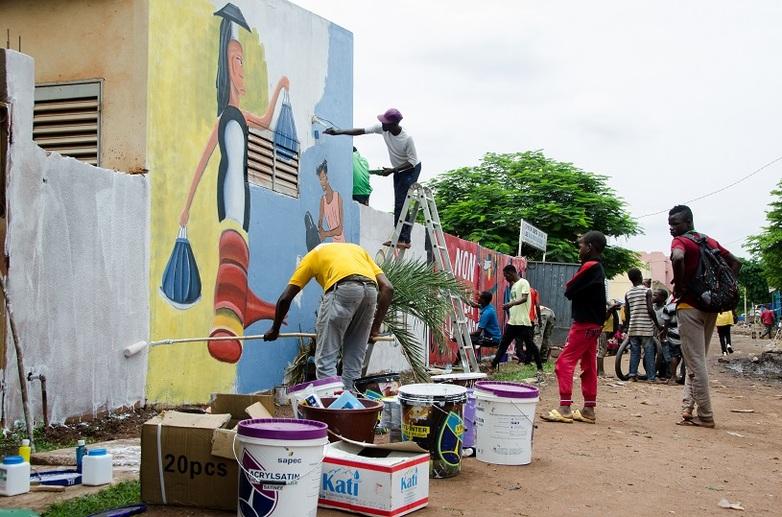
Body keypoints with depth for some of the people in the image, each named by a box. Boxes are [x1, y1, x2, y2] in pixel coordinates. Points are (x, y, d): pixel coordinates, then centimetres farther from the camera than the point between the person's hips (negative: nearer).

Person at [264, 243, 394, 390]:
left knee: (326, 358, 4)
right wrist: (376, 326, 27)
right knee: (354, 359, 16)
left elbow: (285, 298, 24)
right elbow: (387, 288, 24)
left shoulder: (314, 254, 30)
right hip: (371, 290, 4)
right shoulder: (358, 249, 38)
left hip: (343, 289, -4)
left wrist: (275, 329, 38)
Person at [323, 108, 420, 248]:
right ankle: (400, 237, 10)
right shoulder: (382, 128, -12)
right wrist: (339, 132, -15)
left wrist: (392, 170, -29)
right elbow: (361, 131, -9)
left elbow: (412, 161, -24)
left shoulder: (407, 139, -29)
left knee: (402, 205, -17)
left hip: (412, 169, -8)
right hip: (399, 170, 8)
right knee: (398, 205, 7)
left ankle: (405, 239, -19)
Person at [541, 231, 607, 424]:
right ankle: (589, 409, 14)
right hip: (593, 323, 10)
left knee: (564, 362, -10)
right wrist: (573, 288, -3)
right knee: (588, 366, 11)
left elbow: (569, 291, -15)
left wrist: (569, 287, 4)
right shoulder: (598, 268, 14)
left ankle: (565, 408, -14)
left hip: (584, 324, -10)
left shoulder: (589, 266, -16)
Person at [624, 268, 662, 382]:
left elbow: (627, 313, 9)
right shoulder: (647, 291, -6)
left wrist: (627, 327, 18)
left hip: (633, 328, 4)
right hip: (646, 327, -4)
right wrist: (657, 324, -2)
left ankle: (633, 375, 5)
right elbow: (650, 310, -12)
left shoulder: (628, 294, 8)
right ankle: (651, 377, 0)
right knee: (649, 352, 0)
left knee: (634, 352, 9)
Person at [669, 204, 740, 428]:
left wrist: (679, 286, -18)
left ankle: (705, 416, 1)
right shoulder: (709, 241, 15)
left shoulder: (681, 241, -8)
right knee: (697, 360, 14)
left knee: (695, 362, -2)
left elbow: (678, 258, -31)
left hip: (690, 306, -7)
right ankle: (688, 408, 13)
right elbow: (735, 263, 21)